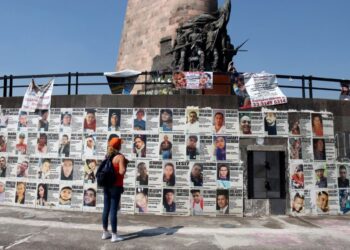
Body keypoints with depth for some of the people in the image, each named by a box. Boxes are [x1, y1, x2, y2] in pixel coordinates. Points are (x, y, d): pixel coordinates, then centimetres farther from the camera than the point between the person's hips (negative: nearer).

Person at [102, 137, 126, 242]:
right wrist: (125, 164, -4)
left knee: (106, 209, 12)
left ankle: (105, 233, 23)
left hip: (106, 185, 7)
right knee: (113, 210, -3)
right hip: (115, 186, -7)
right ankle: (114, 235, 5)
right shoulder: (120, 157, -13)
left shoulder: (108, 155, 9)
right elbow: (122, 172, -19)